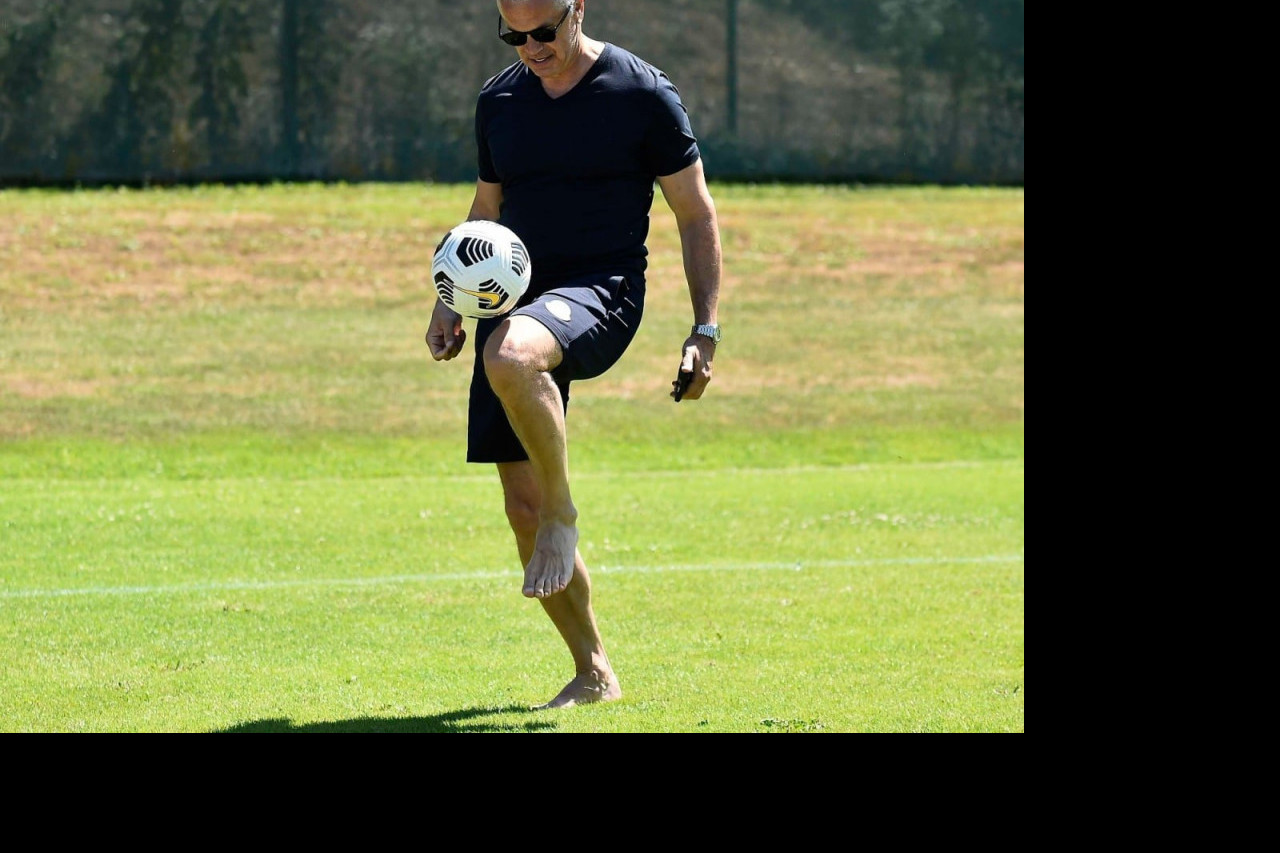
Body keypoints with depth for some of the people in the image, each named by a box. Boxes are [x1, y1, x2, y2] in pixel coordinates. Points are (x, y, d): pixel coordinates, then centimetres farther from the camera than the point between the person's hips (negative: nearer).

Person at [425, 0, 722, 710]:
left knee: (511, 354, -40)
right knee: (521, 507, 3)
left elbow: (696, 215, 1)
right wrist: (451, 303, 11)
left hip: (600, 294, -6)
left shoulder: (643, 94, -3)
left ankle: (563, 513, -18)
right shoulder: (498, 100, 11)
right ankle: (594, 673, 17)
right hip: (512, 298, 6)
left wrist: (705, 331, -5)